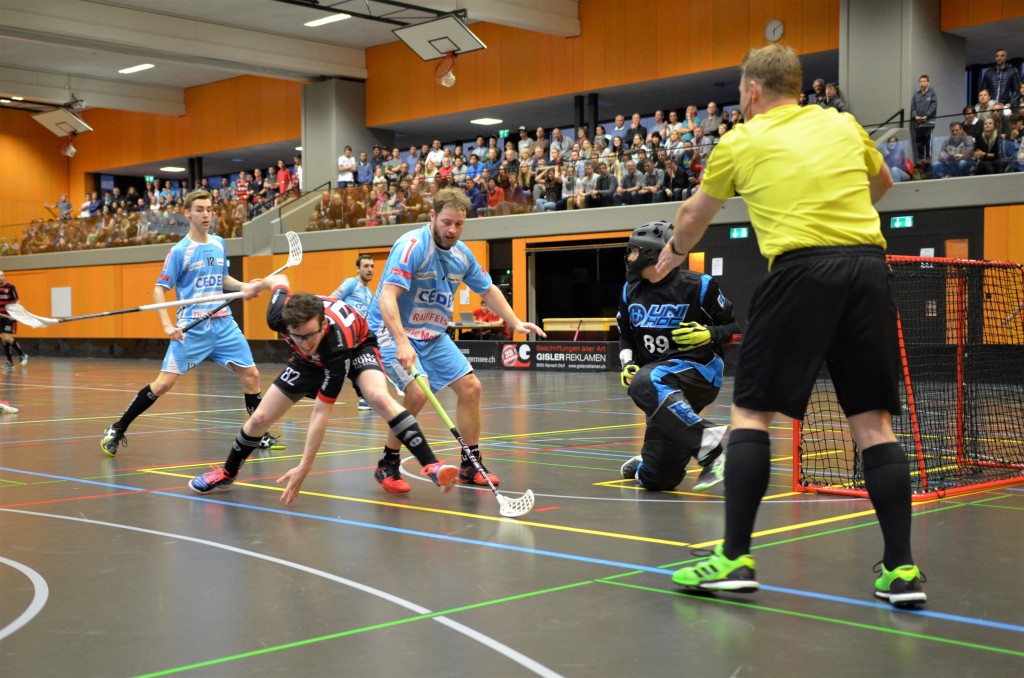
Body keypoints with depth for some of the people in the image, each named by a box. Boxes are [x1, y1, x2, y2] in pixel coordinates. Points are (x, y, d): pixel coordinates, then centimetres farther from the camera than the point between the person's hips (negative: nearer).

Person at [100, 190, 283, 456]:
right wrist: (167, 326, -15)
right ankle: (116, 431, 4)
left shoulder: (219, 244, 9)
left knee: (251, 374, 1)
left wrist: (244, 287, 3)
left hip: (223, 323, 5)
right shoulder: (180, 251, -7)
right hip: (191, 327, -5)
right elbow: (159, 289, -4)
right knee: (165, 382, -8)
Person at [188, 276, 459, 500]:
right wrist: (257, 285, 15)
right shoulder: (278, 316, -36)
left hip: (356, 346, -4)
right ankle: (228, 472, 27)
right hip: (310, 360, 5)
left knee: (380, 398, -36)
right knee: (259, 419, 0)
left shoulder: (338, 345, -44)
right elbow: (280, 281, -10)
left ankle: (432, 466, -35)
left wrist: (304, 468, -39)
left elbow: (321, 411, -40)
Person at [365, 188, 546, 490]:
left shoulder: (462, 254, 1)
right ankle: (387, 464, -5)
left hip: (433, 334, 8)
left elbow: (488, 290, 18)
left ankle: (470, 465, 18)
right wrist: (402, 343, -44)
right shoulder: (412, 246, -23)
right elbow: (386, 298, -33)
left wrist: (515, 323, 10)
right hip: (393, 331, -7)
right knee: (417, 392, -25)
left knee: (470, 387, 3)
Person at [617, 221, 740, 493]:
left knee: (645, 384, -41)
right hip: (659, 379, 6)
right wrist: (627, 363, 4)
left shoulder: (697, 286, -8)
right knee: (656, 479, 0)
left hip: (697, 369, -5)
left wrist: (709, 335, -20)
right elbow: (625, 333, 22)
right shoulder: (631, 290, 9)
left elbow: (735, 329, -1)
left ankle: (709, 445, -39)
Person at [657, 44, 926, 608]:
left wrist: (675, 252, 46)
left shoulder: (741, 142, 10)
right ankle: (901, 568, 5)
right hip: (868, 263, 4)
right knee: (873, 422, 7)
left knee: (750, 411, 4)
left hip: (802, 270, -4)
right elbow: (881, 182, 38)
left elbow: (695, 213, 26)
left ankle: (735, 557, 1)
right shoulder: (844, 125, 18)